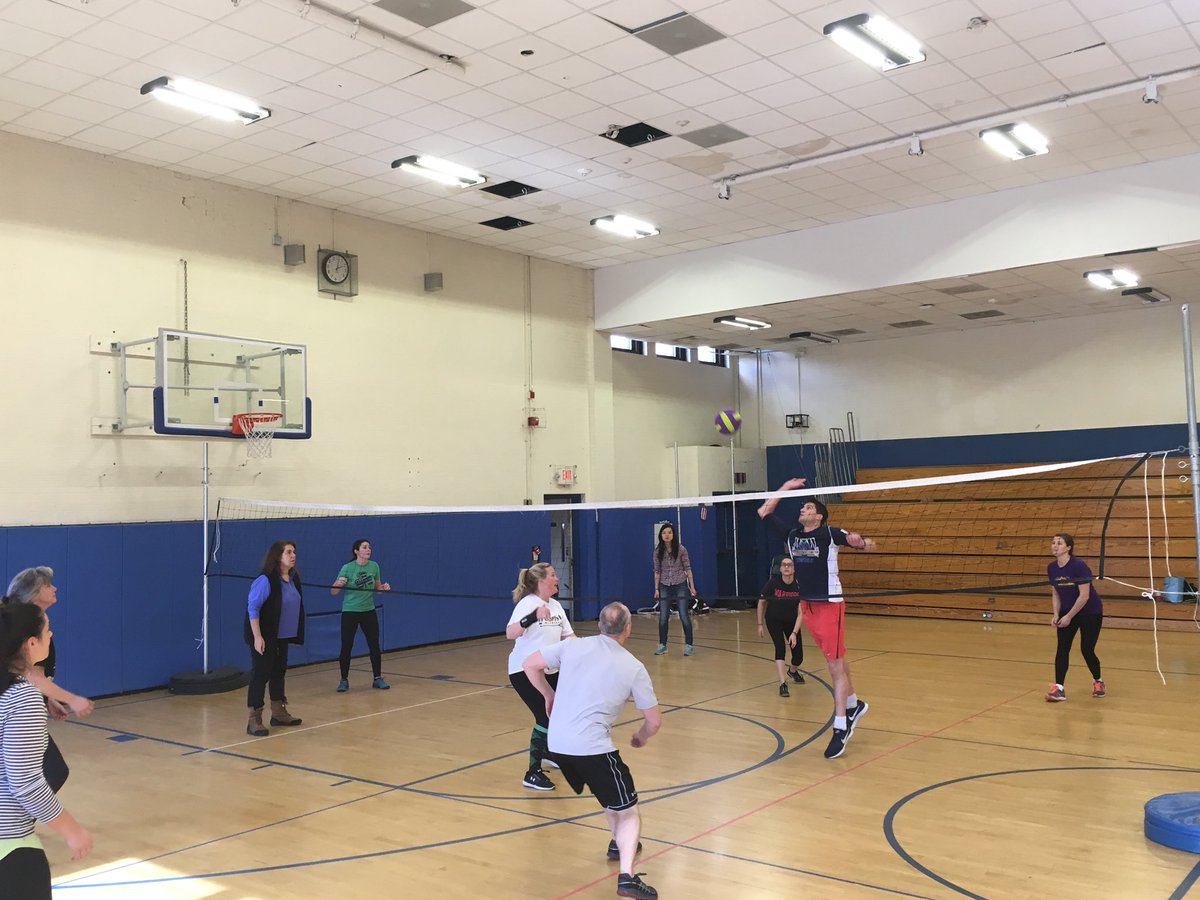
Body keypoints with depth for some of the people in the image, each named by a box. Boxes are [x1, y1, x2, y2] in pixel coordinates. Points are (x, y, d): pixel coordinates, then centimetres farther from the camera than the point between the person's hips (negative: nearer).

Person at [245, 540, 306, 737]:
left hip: (283, 636, 8)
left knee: (279, 672, 17)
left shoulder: (293, 578, 5)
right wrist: (257, 636, -23)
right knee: (260, 675, -4)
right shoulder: (265, 580, -19)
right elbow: (252, 608, -20)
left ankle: (279, 713, 31)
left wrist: (295, 633, 17)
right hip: (264, 638, -8)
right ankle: (254, 720, 2)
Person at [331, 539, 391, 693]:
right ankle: (344, 680, 14)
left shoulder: (374, 566, 0)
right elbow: (333, 592, -11)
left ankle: (378, 678, 13)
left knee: (374, 645, 2)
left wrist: (384, 587, -10)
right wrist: (338, 584, -32)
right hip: (350, 612, -3)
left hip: (369, 611, 3)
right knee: (346, 647, 0)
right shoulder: (347, 568, -12)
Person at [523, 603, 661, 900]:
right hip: (592, 748, -5)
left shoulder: (573, 646, 4)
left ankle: (619, 843, 44)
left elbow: (530, 665, 12)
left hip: (557, 743, 6)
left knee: (610, 788, 32)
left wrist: (549, 695, 25)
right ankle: (627, 876, -15)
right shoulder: (634, 668, -2)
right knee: (628, 813, 5)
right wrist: (640, 737, 25)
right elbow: (654, 721, 4)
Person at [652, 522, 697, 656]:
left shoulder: (681, 549, -7)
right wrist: (656, 589, 1)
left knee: (684, 616, -2)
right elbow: (657, 571, 4)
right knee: (663, 617, 4)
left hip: (680, 585, -2)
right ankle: (662, 645, 16)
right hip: (664, 586, 2)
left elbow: (687, 568, -3)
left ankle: (688, 645, 7)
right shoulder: (658, 552, -1)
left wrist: (692, 586, -5)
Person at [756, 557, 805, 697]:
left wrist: (794, 633, -26)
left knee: (798, 656, 2)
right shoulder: (773, 583, -23)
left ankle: (792, 671, 38)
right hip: (773, 621, -2)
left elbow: (800, 613, -18)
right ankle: (782, 684, -20)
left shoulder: (799, 586, -22)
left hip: (792, 621, 2)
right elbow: (761, 602, -7)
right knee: (780, 647, -22)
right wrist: (760, 624, -4)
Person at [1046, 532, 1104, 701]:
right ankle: (1058, 689, -10)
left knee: (1087, 649, -2)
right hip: (1067, 612, 5)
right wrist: (1056, 614, -9)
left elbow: (1084, 595, -24)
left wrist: (1069, 616, -22)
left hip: (1090, 612, -5)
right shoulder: (1051, 568, -5)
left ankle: (1098, 681, 27)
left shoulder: (1079, 565, -24)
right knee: (1062, 648, -8)